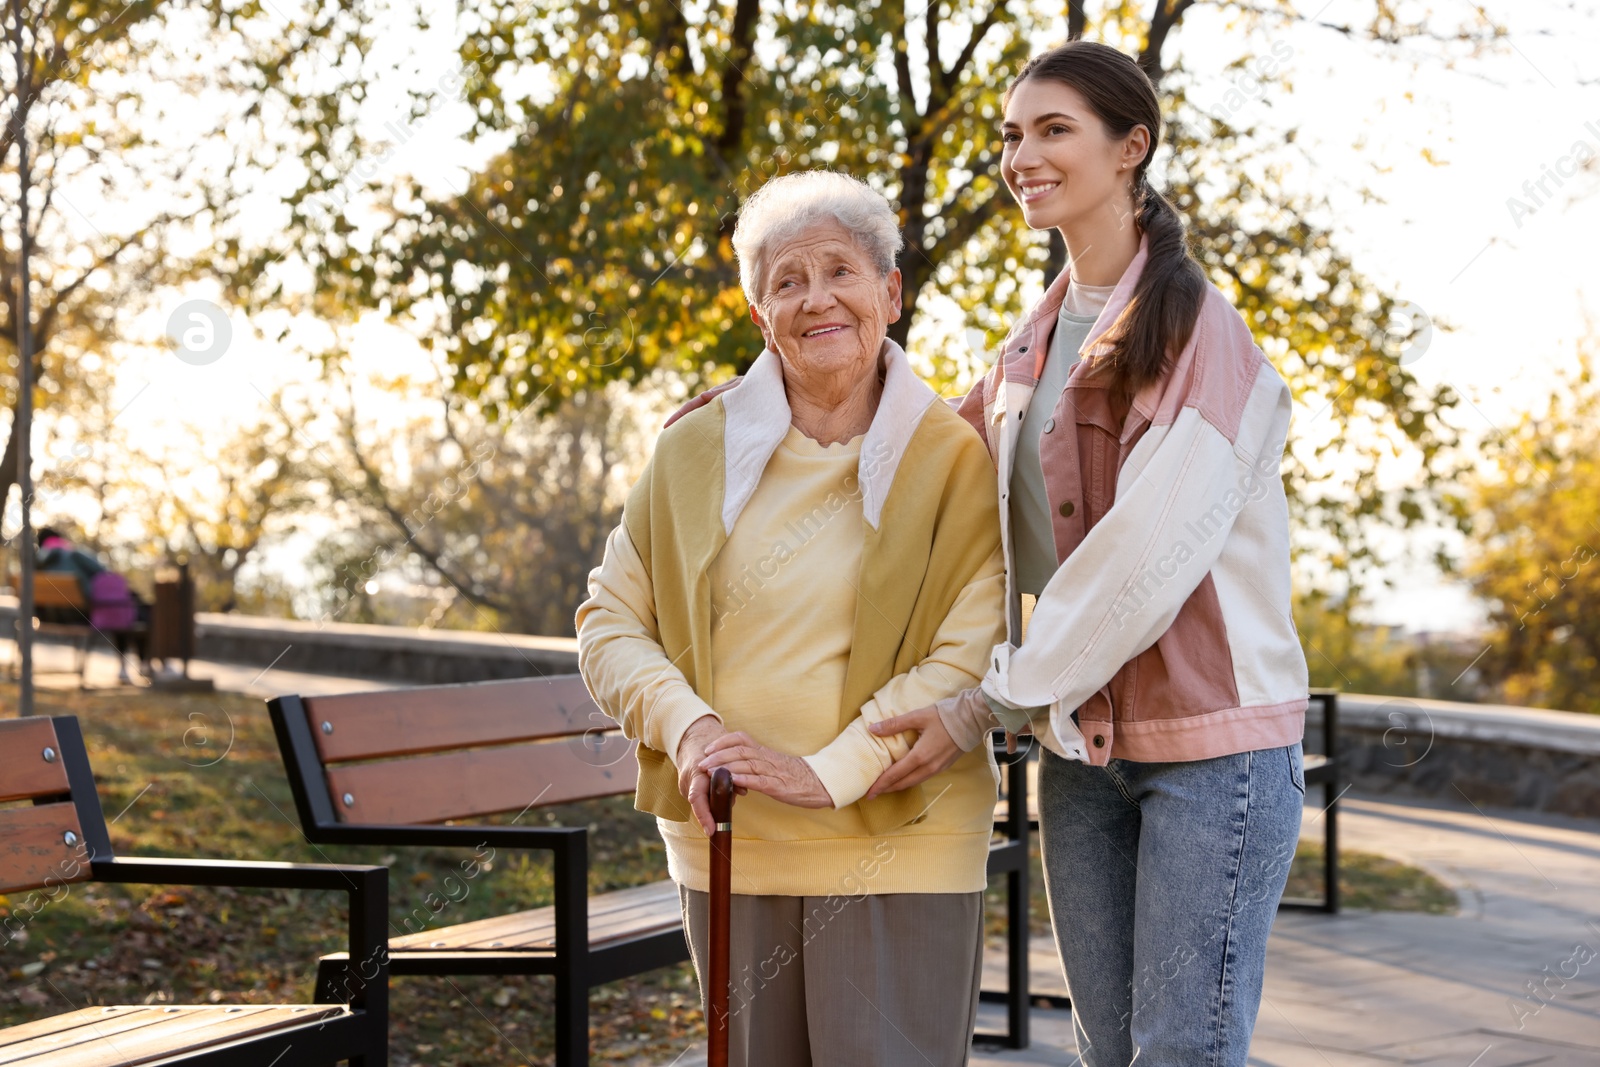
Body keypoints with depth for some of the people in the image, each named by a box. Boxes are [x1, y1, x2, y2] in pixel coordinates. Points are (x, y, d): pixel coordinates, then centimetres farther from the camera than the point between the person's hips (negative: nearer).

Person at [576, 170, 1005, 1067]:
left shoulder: (953, 460, -3)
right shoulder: (696, 451, 5)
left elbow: (971, 658, -11)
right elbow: (610, 623, 6)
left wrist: (830, 771, -19)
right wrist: (687, 725, -12)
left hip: (896, 850, -3)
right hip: (726, 847, 3)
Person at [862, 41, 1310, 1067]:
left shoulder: (1198, 329, -11)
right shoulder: (1032, 349, 12)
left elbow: (1144, 556, -19)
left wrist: (982, 708, -18)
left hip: (1210, 741, -7)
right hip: (1081, 744, 7)